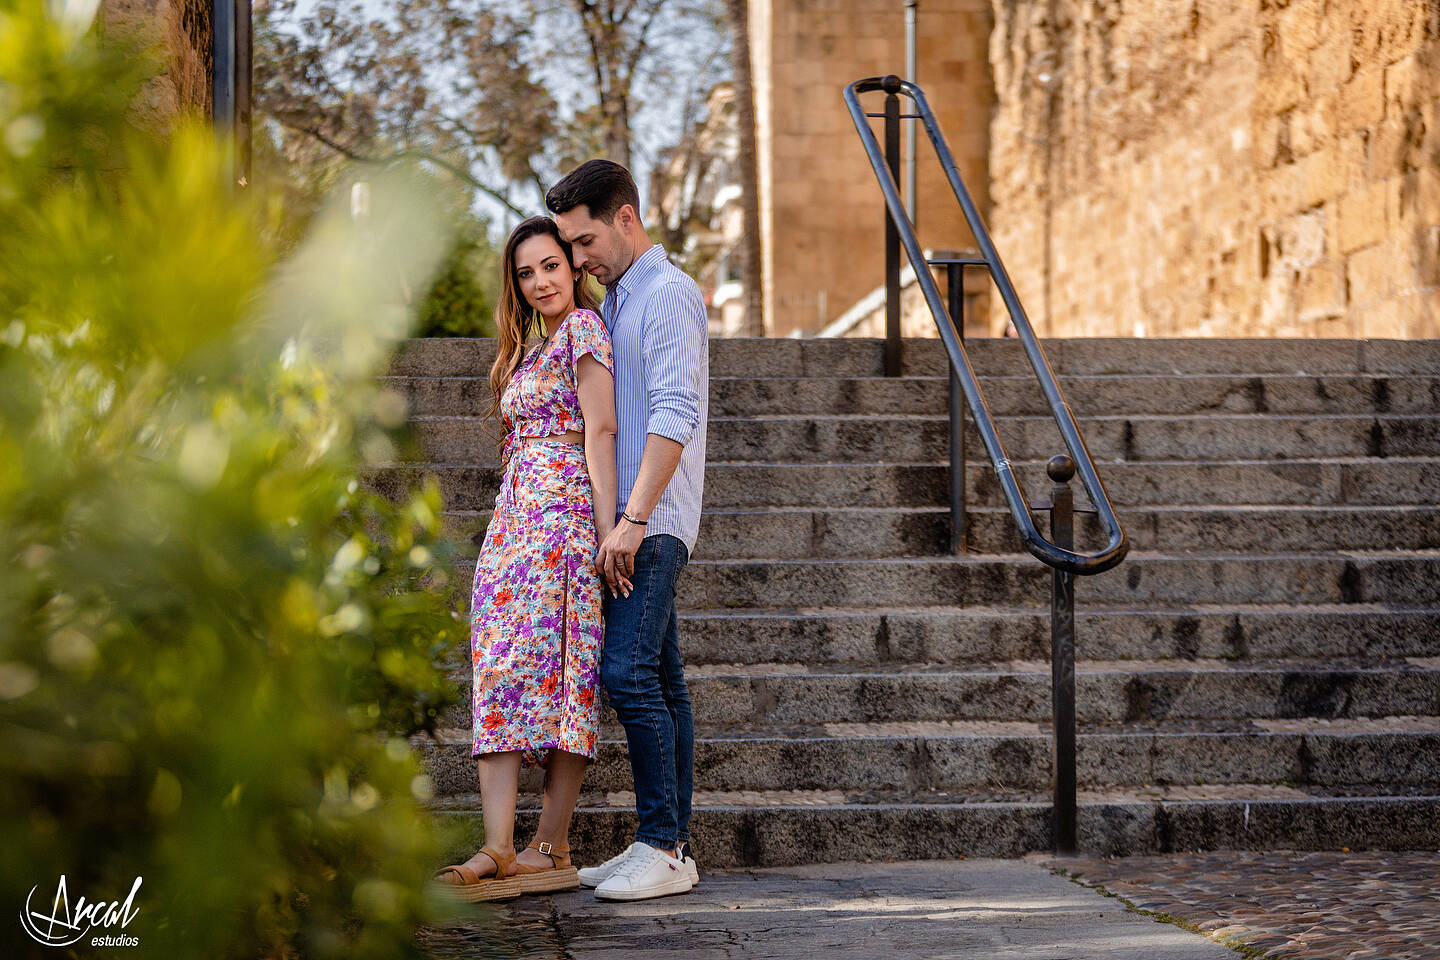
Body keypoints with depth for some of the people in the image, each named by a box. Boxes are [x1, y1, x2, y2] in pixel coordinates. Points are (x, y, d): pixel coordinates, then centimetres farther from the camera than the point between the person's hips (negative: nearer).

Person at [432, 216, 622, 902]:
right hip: (515, 515, 8)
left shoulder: (583, 326, -1)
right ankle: (499, 851, -12)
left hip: (562, 511, -8)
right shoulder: (531, 348, 25)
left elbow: (599, 430, -10)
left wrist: (608, 530, -17)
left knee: (553, 665, -10)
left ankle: (550, 849, -7)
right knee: (500, 669, -4)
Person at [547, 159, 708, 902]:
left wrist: (634, 517, -23)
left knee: (628, 670, -16)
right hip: (628, 523, 9)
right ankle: (671, 846, 10)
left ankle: (663, 848, -13)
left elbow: (673, 415, -18)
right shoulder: (612, 303, 21)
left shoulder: (669, 294, -8)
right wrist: (622, 519, 16)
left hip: (653, 523, -9)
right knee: (659, 681, 8)